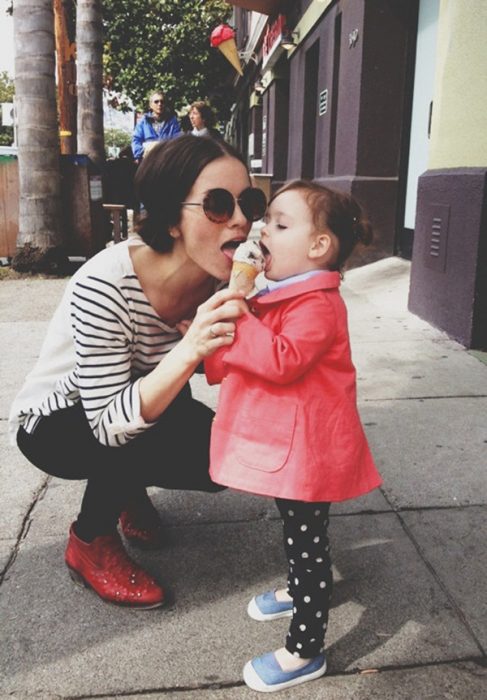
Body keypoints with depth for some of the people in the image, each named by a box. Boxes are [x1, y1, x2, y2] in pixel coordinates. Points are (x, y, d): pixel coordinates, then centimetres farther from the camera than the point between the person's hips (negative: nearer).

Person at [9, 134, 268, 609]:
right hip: (55, 423, -5)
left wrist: (247, 317, -30)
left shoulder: (220, 275, -18)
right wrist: (188, 351, -48)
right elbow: (111, 423, -34)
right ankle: (90, 542, -1)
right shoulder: (105, 285, -35)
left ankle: (129, 490, 17)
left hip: (146, 408, 5)